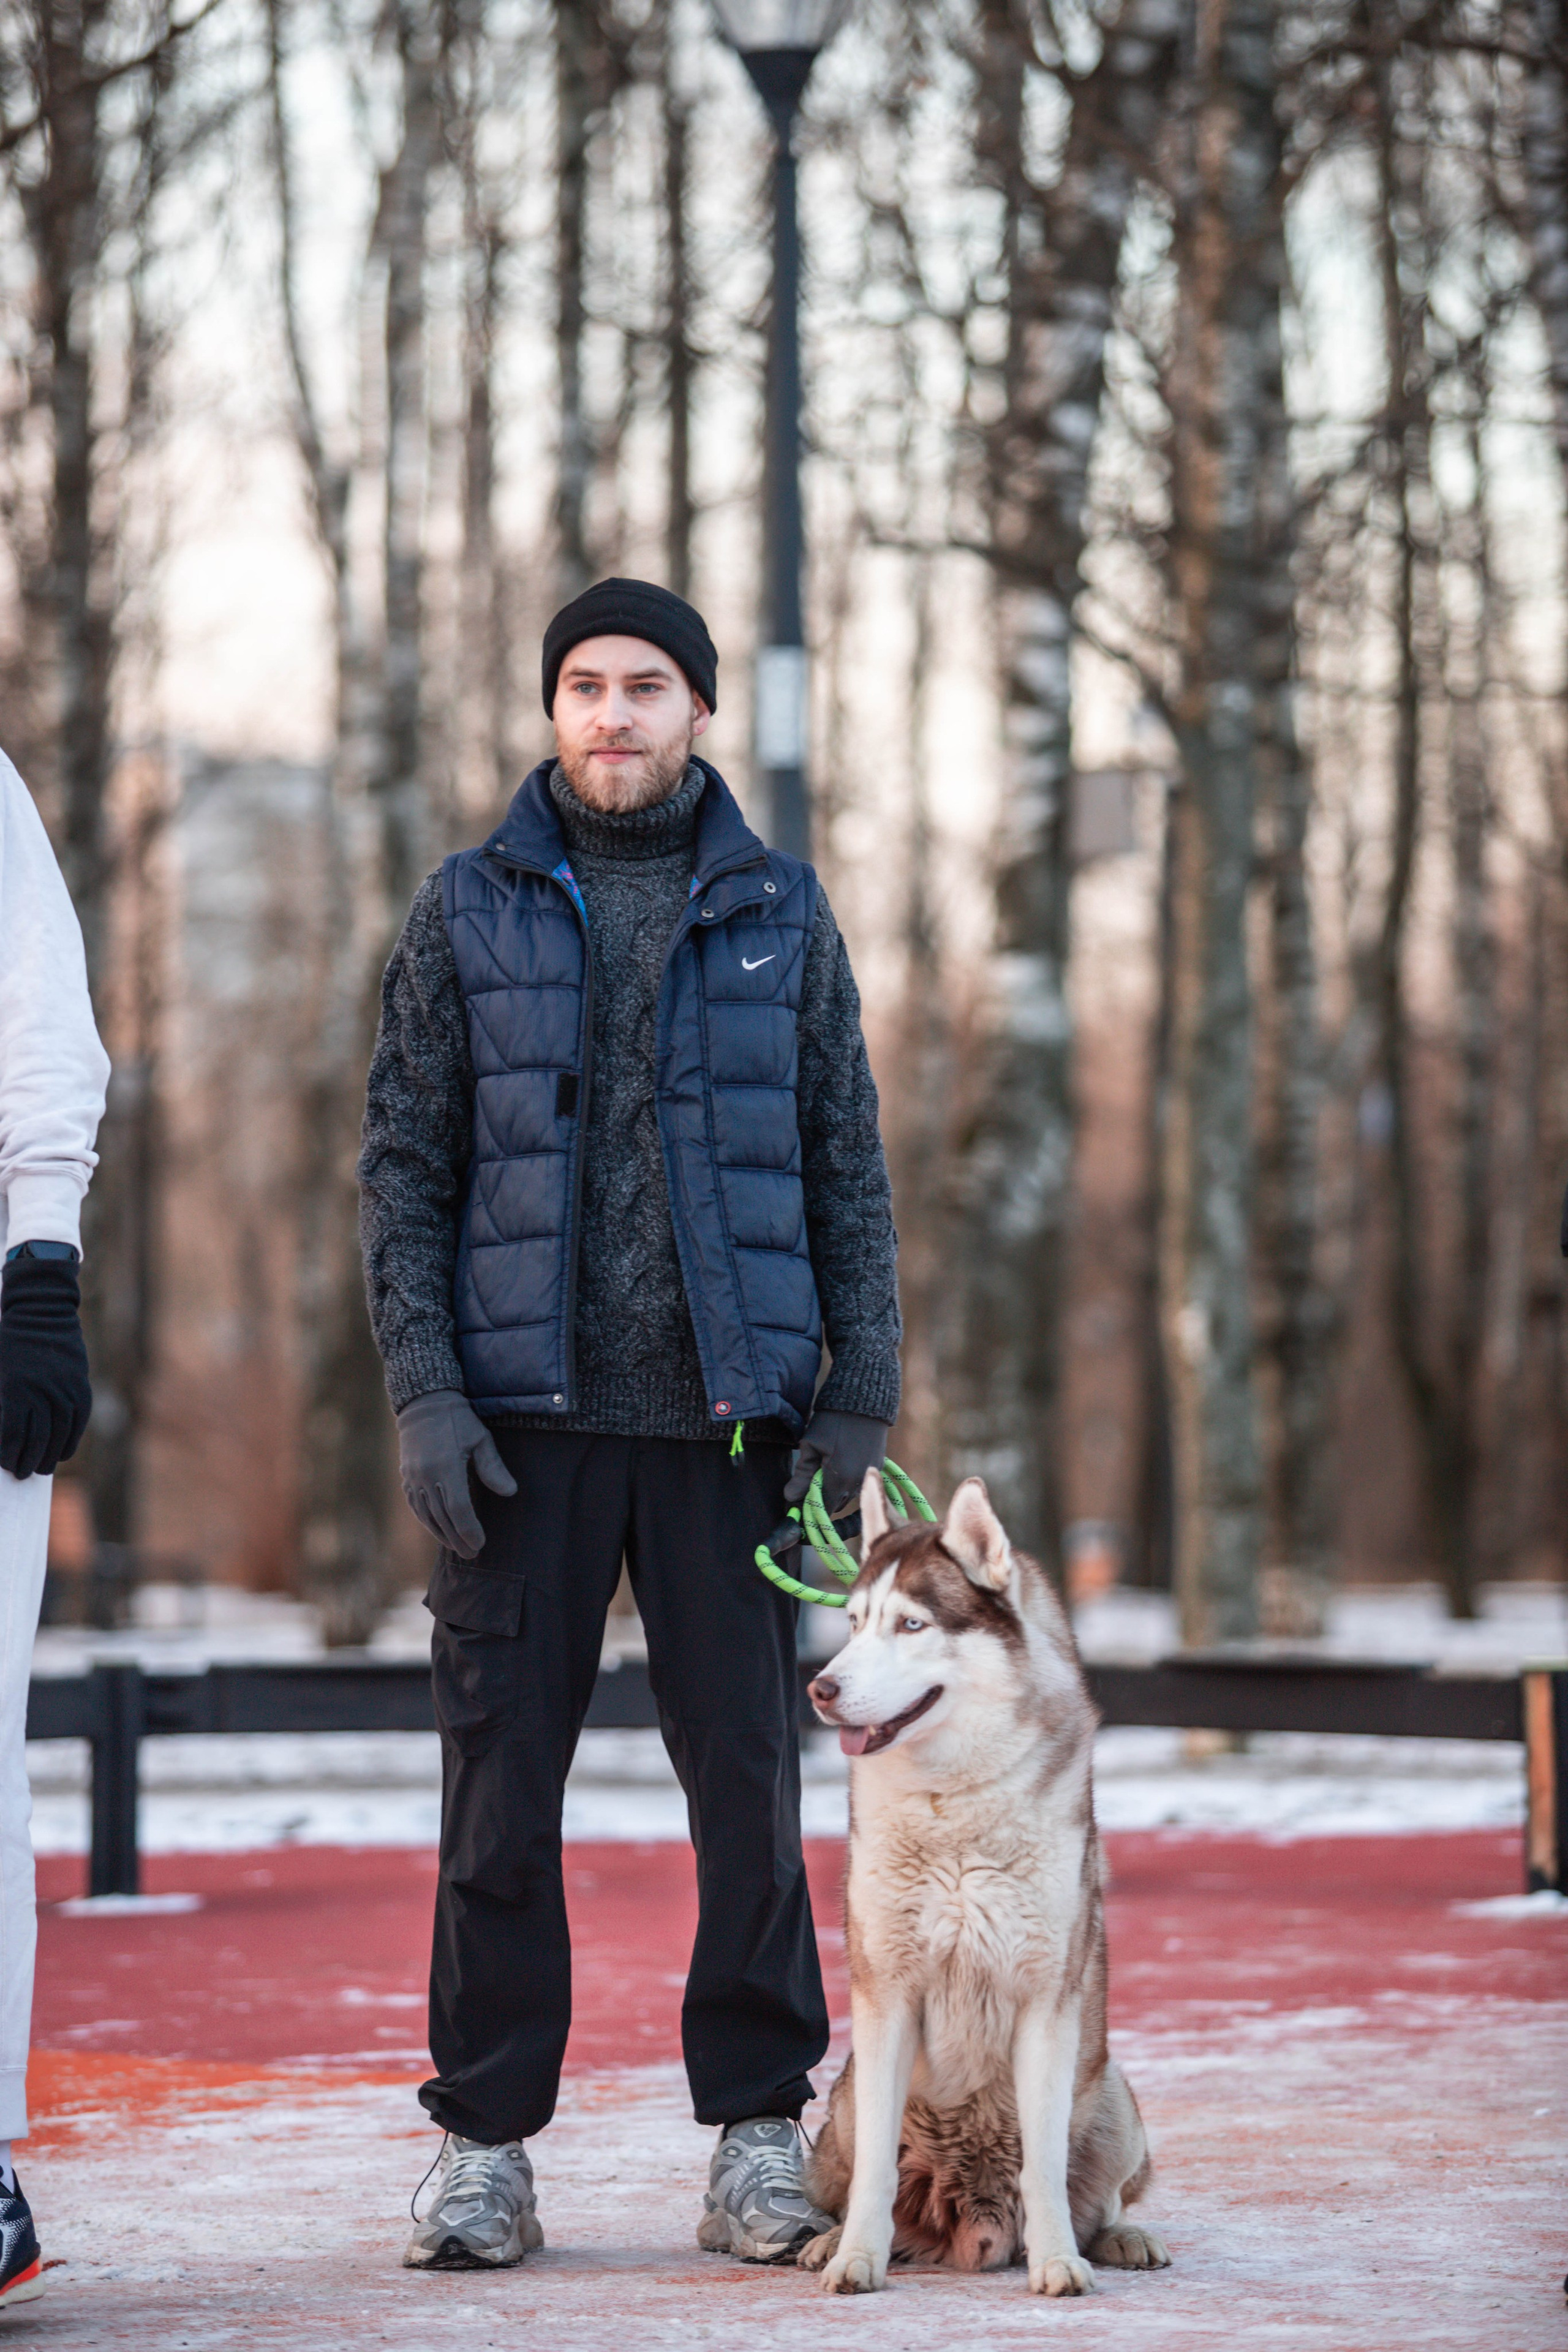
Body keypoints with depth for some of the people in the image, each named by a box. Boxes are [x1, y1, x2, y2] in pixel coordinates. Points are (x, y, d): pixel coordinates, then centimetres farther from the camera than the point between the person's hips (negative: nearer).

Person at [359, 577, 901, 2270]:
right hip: (525, 1417, 0)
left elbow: (848, 1168, 10)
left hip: (730, 1417, 1)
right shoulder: (468, 912, 7)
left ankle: (758, 2135, 10)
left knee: (750, 1778, 1)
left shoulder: (780, 915, 9)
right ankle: (486, 2144, 9)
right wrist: (423, 1394, -6)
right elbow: (403, 1166, 5)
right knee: (501, 1784, 1)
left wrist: (864, 1395, 1)